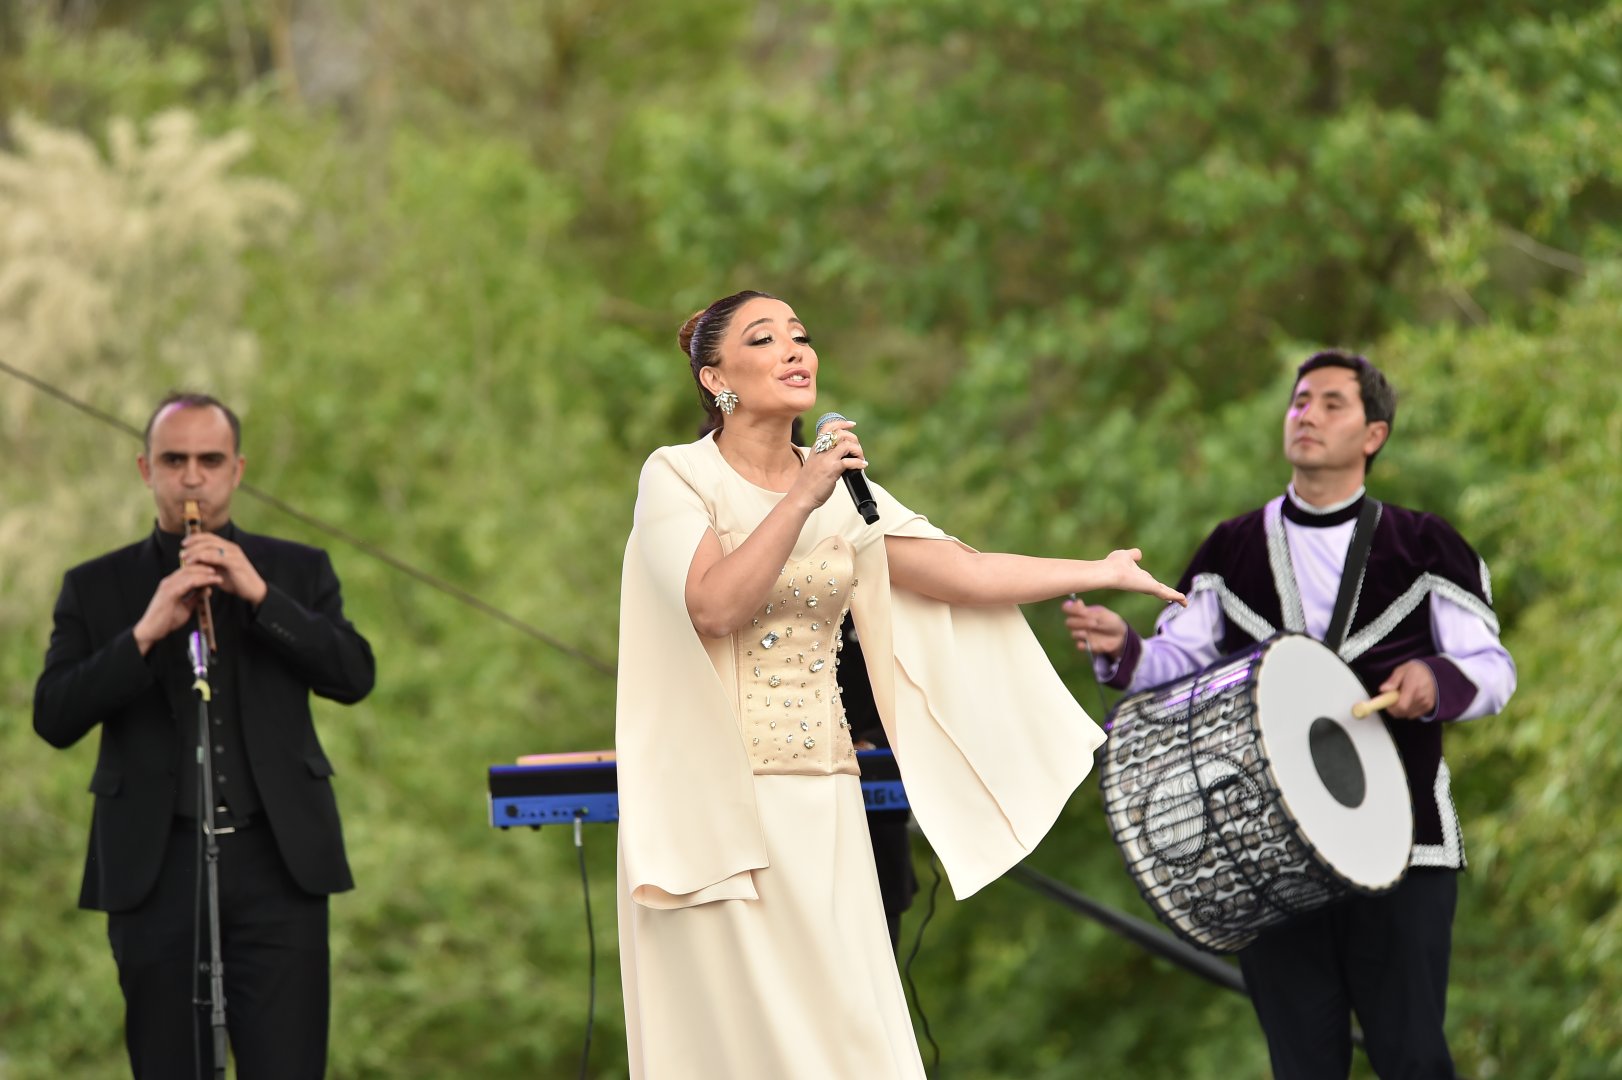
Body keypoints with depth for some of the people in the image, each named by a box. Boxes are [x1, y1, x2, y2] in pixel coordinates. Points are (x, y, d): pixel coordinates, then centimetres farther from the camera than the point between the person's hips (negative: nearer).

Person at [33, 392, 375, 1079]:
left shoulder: (298, 571, 13)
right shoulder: (96, 588, 11)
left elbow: (354, 677, -1)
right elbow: (54, 719, -1)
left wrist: (259, 595, -10)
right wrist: (145, 631, -13)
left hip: (277, 863, 0)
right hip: (155, 868, 0)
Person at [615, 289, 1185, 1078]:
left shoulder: (839, 488, 12)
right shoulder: (678, 477, -3)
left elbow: (967, 573, 12)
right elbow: (714, 607, -18)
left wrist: (1106, 572, 14)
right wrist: (801, 498, -20)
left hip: (821, 801, 5)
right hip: (716, 798, -5)